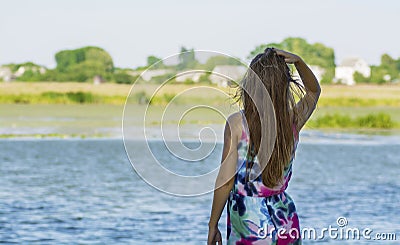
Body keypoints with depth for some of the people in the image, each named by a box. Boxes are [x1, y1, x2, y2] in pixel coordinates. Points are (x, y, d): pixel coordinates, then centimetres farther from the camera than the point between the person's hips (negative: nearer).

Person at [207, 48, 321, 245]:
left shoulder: (237, 123, -11)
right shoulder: (293, 122, 0)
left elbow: (226, 181, -10)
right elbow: (313, 91, 23)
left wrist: (213, 225, -1)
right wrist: (299, 63, 8)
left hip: (248, 225, -4)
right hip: (286, 219, 4)